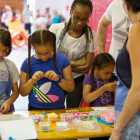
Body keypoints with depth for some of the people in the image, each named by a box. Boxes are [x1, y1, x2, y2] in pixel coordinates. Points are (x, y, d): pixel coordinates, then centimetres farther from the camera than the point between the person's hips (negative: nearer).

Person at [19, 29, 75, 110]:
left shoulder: (62, 60, 2)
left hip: (58, 109, 1)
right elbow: (22, 93, 4)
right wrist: (32, 81, -13)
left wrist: (58, 79, -13)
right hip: (35, 109, 0)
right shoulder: (28, 63, 0)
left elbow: (71, 88, 4)